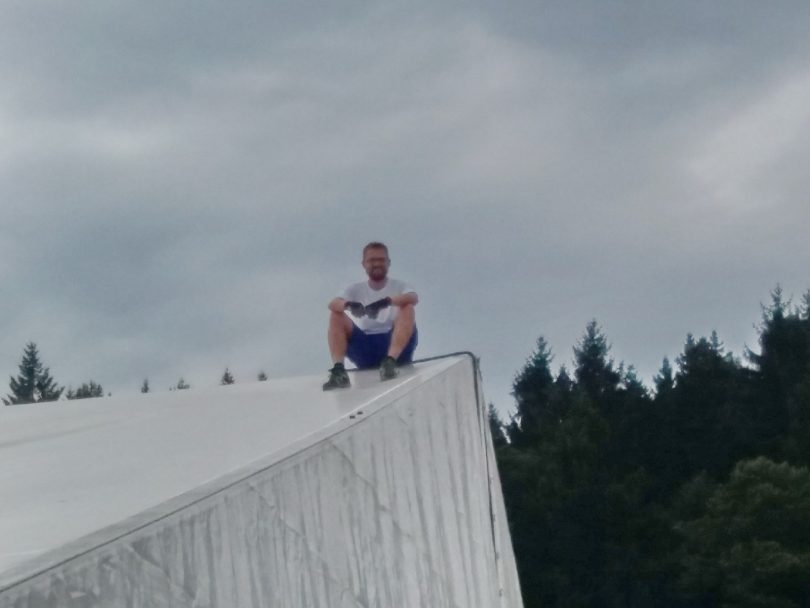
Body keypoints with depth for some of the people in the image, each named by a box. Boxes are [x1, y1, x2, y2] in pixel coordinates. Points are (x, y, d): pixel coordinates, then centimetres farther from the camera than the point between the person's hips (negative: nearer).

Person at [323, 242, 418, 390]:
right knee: (336, 314, -13)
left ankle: (390, 361, -42)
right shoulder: (356, 290, 14)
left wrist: (387, 301, -35)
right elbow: (333, 304, -7)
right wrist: (349, 305, -31)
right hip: (366, 348, 2)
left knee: (407, 308, -24)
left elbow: (414, 298, -16)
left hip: (393, 343, -2)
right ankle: (338, 369, -30)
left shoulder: (398, 287, 9)